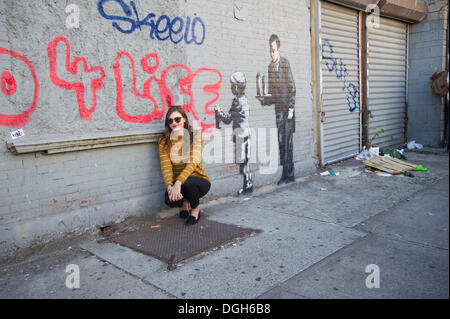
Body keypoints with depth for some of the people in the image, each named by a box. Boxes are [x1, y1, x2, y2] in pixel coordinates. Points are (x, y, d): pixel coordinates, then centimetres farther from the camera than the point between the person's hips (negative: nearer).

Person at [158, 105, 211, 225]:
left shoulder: (195, 135, -10)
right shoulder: (163, 142, -2)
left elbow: (193, 162, -22)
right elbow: (166, 166, -13)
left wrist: (178, 183, -36)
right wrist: (169, 186, -33)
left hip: (199, 181, -2)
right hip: (176, 183, 2)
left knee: (187, 182, -36)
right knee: (170, 201, -30)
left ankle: (195, 208, -2)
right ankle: (184, 202, 10)